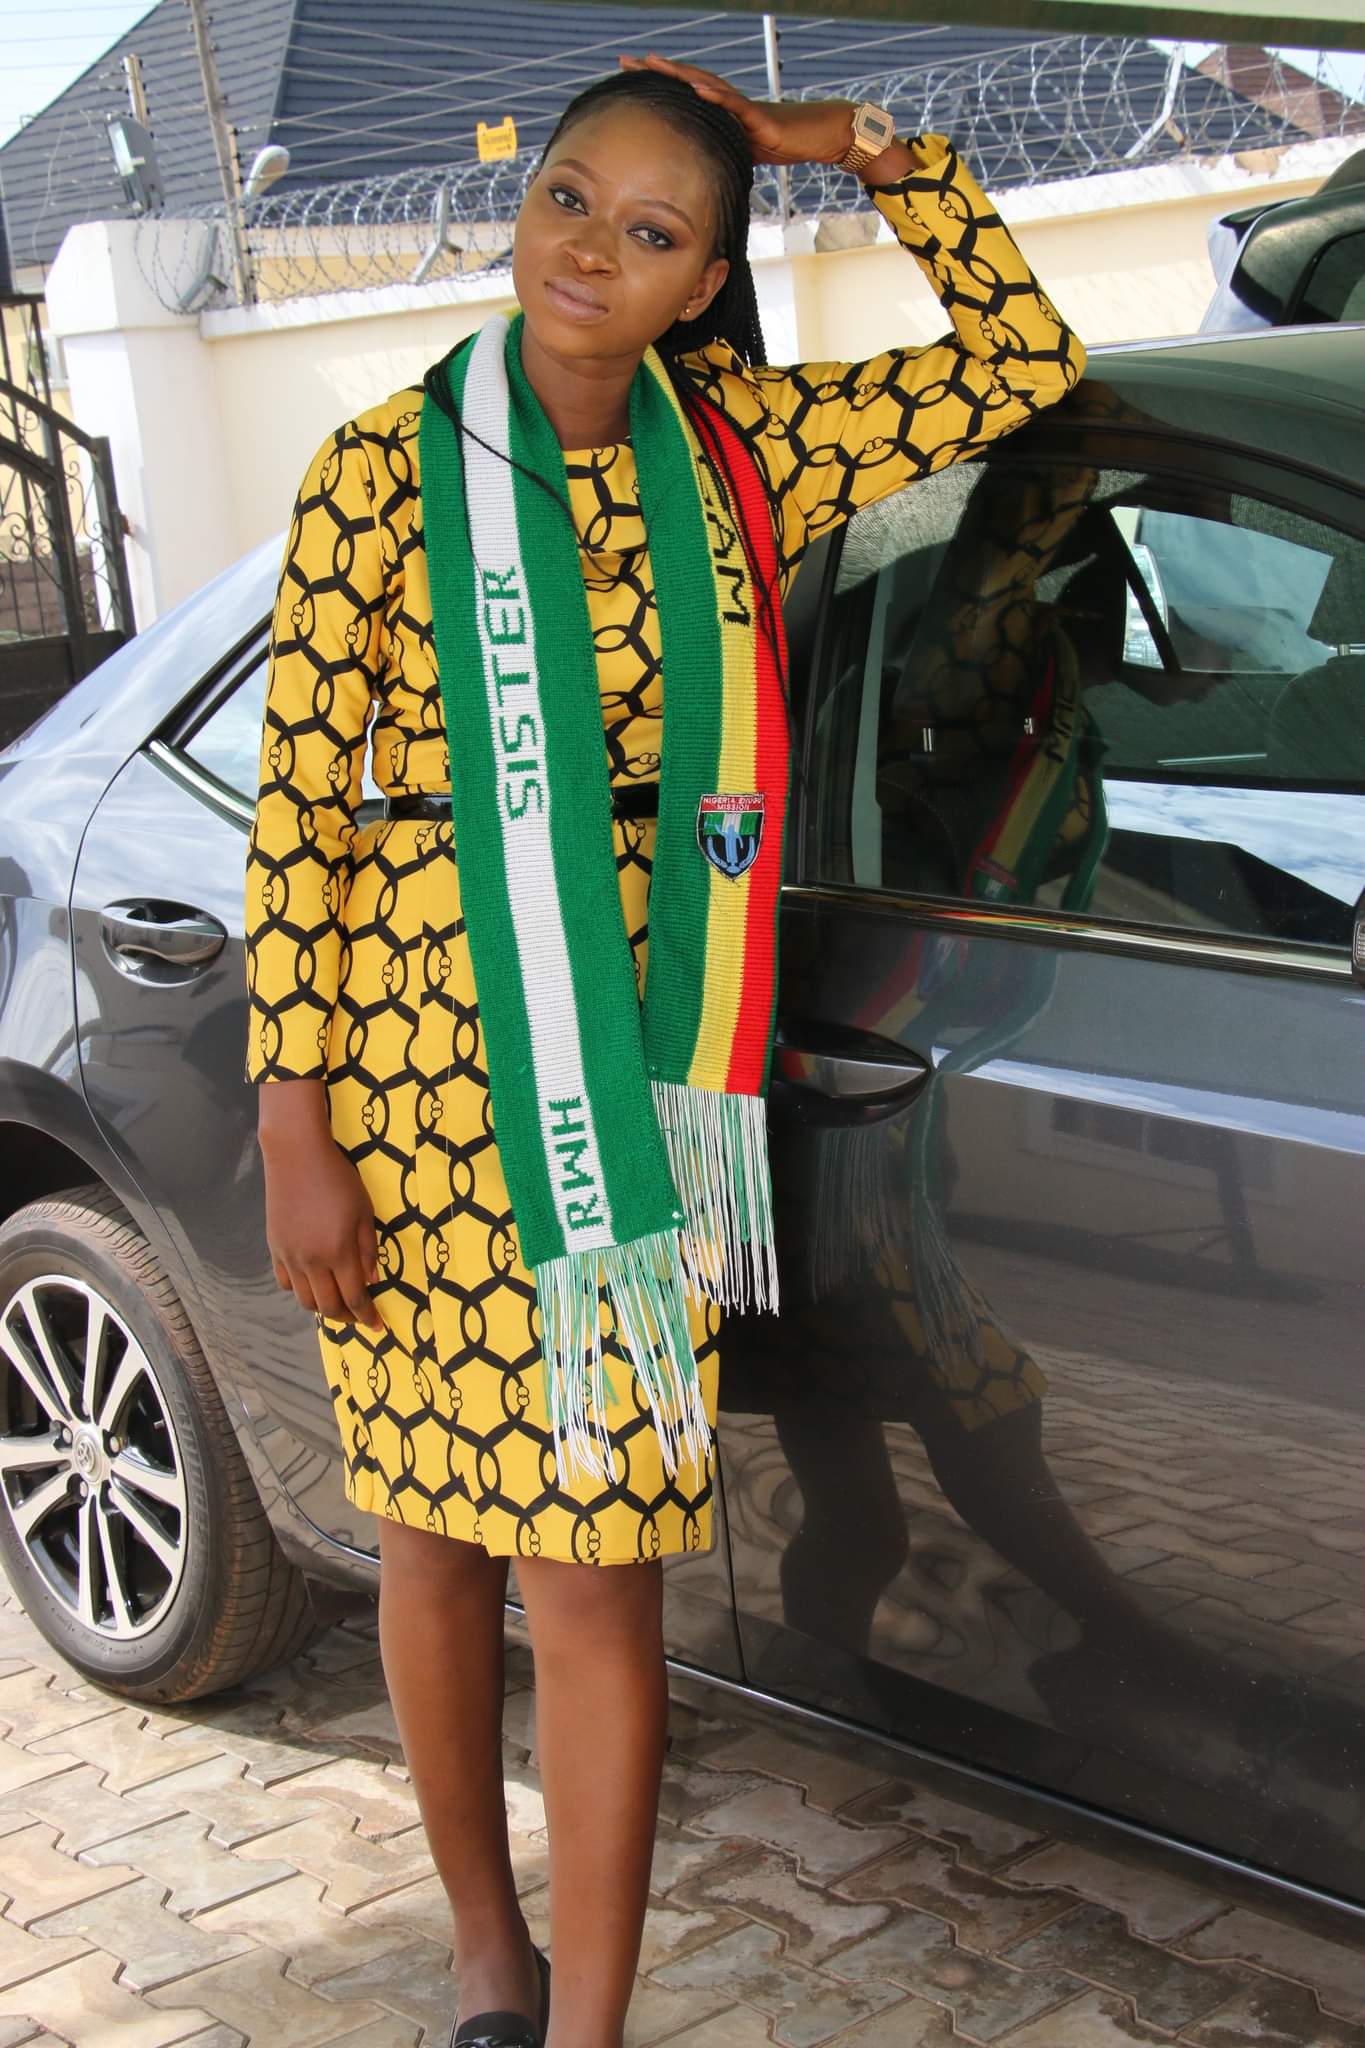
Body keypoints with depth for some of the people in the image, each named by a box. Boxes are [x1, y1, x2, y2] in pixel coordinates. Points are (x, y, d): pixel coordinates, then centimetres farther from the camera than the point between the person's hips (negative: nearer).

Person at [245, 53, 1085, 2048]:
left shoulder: (737, 453, 5)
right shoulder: (390, 467, -3)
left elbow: (1026, 354, 11)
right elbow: (297, 803, -5)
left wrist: (857, 143, 3)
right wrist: (295, 1130, -8)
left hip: (628, 1076, 1)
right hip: (414, 1057, -1)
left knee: (597, 1570, 0)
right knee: (434, 1535, 12)